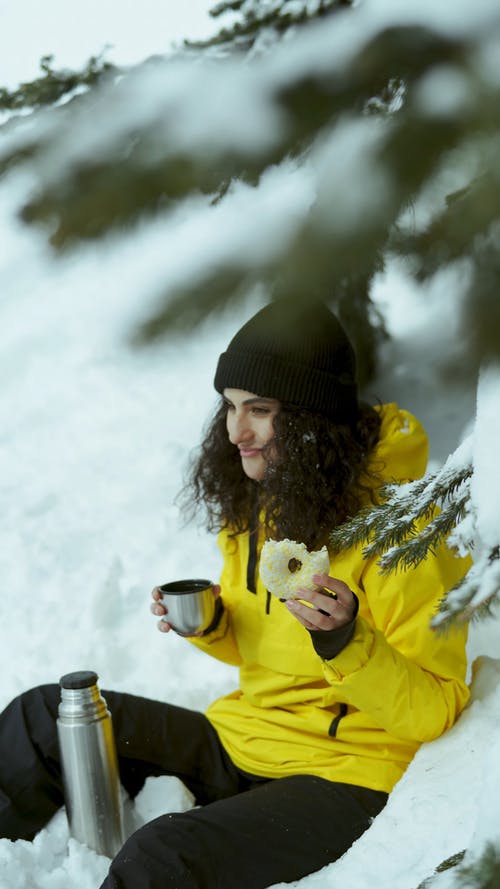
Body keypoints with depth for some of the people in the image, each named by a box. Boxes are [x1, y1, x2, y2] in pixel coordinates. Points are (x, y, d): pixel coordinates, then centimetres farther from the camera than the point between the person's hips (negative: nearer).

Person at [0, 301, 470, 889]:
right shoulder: (255, 503, 5)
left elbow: (434, 711, -16)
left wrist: (347, 642, -33)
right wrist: (209, 622, -4)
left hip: (344, 776, -7)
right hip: (238, 744, 8)